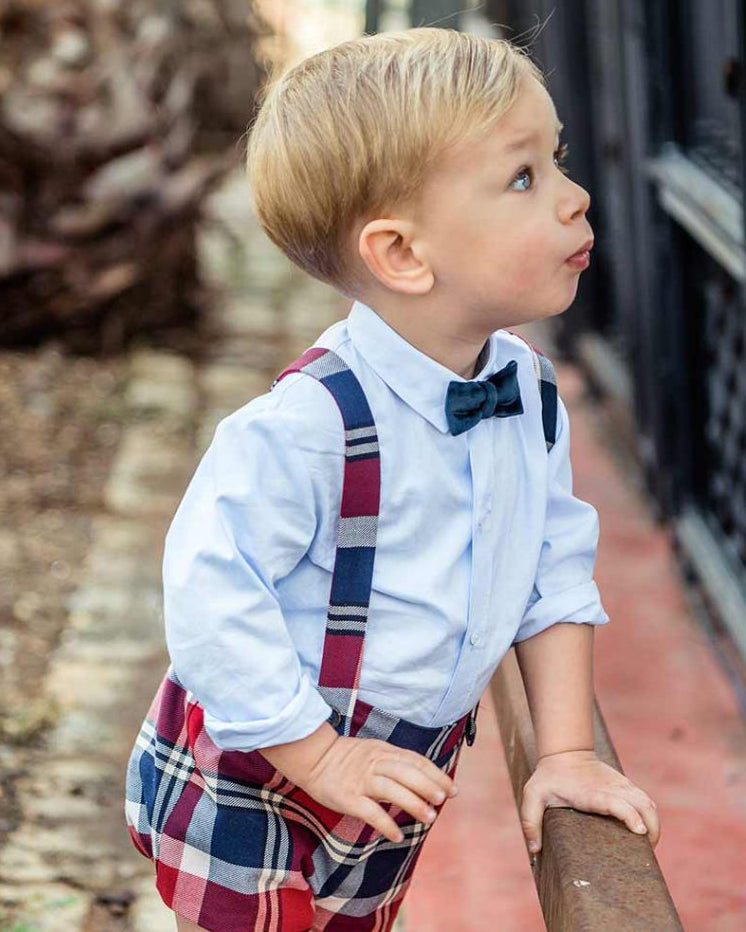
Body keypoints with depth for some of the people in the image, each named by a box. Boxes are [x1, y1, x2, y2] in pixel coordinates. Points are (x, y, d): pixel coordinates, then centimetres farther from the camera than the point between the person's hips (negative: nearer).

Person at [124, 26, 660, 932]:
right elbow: (209, 591, -28)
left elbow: (555, 576, 5)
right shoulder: (311, 425, -30)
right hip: (252, 793, -7)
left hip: (391, 797, 7)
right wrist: (319, 758, -22)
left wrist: (566, 751, 0)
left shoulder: (529, 393, -5)